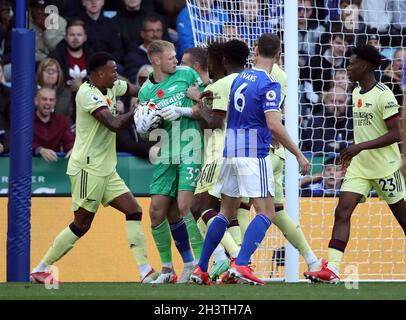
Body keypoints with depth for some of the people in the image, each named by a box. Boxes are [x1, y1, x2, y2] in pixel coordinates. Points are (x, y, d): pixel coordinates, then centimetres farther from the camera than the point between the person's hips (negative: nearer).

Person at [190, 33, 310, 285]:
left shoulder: (240, 78, 11)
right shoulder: (269, 84, -11)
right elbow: (274, 125, -20)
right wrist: (299, 155, -14)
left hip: (231, 151, 8)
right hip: (254, 153, -8)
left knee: (227, 212, 16)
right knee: (266, 214, -6)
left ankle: (201, 269, 16)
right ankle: (241, 265, -21)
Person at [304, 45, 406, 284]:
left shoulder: (383, 94, -15)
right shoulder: (357, 93, 10)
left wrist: (360, 147, -24)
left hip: (385, 166, -7)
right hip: (359, 166, 7)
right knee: (342, 212, -9)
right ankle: (332, 269, -17)